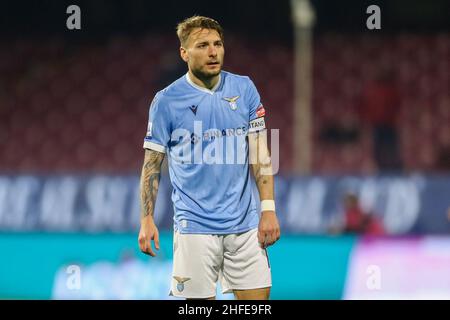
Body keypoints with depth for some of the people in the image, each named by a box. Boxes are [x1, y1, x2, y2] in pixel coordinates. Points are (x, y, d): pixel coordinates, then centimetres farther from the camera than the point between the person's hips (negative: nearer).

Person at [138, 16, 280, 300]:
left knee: (258, 296, 1)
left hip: (245, 224, 2)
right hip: (195, 227, -2)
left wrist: (269, 209, -3)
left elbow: (260, 153, 5)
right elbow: (153, 163, 1)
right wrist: (147, 219, -8)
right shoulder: (166, 101, -3)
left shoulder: (244, 89, 4)